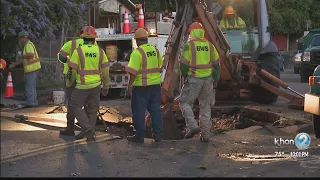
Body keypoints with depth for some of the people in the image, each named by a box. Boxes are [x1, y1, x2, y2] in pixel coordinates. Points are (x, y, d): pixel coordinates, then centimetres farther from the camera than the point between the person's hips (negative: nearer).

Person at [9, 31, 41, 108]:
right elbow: (24, 59, 25)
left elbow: (31, 55, -28)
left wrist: (21, 56, -13)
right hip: (33, 68, 10)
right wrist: (14, 64, 23)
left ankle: (30, 103, -7)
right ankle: (34, 103, 16)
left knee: (29, 87, -8)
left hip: (31, 69, -10)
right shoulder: (28, 45, 21)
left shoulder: (28, 45, -11)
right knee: (32, 87, 13)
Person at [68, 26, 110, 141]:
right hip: (96, 85, 4)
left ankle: (87, 129, -6)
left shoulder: (78, 51, -10)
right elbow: (105, 71, 3)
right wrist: (106, 86, 14)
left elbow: (73, 70, -6)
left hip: (82, 85, -4)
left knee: (76, 106, 9)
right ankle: (90, 134, 17)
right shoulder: (100, 51, -1)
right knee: (92, 110, 12)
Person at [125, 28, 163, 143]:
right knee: (155, 110, 12)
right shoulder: (155, 51, 8)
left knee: (139, 112, 4)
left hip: (141, 86, -6)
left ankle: (139, 136, 9)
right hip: (155, 85, 6)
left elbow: (133, 72, -18)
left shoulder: (137, 52, -14)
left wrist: (130, 85, -12)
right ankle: (158, 134, 15)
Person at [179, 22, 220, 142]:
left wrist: (185, 76, 9)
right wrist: (215, 80, 17)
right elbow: (216, 64, 9)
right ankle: (205, 134, 11)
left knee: (185, 103, 9)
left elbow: (183, 64, -9)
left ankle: (193, 126, -8)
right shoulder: (210, 45, 6)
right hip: (207, 79, 4)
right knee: (205, 106, 11)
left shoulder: (189, 45, -8)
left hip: (193, 79, -4)